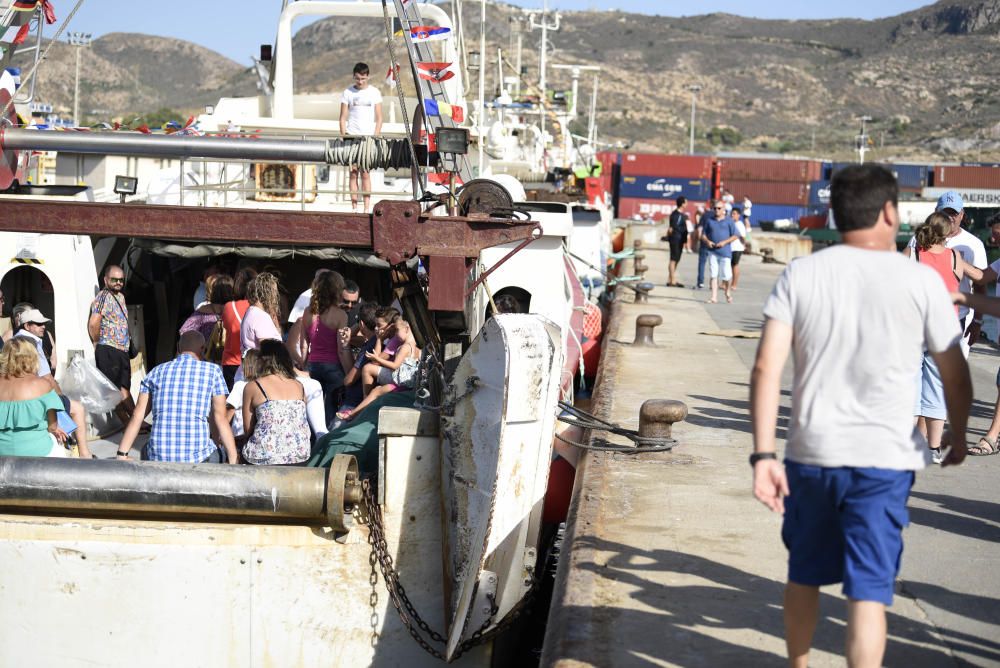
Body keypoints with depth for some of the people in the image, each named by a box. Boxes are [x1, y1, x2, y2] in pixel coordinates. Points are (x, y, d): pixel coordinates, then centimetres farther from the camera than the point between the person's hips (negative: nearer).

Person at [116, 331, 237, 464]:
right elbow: (220, 419, -1)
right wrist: (233, 462, 1)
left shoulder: (156, 371, 11)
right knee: (220, 456, 31)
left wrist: (122, 455, 11)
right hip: (196, 457, -2)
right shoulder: (212, 371, 3)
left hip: (158, 458, 2)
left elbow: (137, 416, 8)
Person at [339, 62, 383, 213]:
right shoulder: (348, 92, 5)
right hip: (352, 137, 0)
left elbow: (379, 118, 5)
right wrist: (344, 138, -3)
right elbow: (343, 118, 5)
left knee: (365, 173, -1)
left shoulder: (374, 92, 5)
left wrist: (375, 138, -4)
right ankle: (354, 207, 0)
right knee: (353, 172, -1)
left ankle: (367, 208, -2)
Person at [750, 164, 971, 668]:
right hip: (883, 458, -2)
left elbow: (766, 369, -9)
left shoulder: (800, 274, -1)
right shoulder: (920, 281, -4)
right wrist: (957, 438, 21)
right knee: (869, 589, 0)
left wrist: (763, 454, -9)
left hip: (809, 454, 3)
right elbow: (955, 375, 4)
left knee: (804, 574, 21)